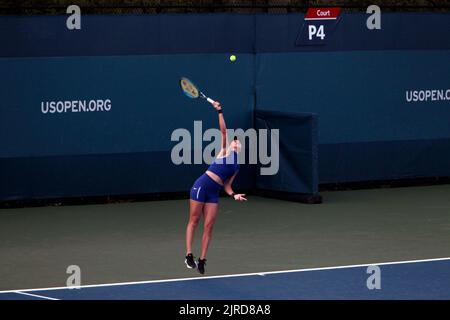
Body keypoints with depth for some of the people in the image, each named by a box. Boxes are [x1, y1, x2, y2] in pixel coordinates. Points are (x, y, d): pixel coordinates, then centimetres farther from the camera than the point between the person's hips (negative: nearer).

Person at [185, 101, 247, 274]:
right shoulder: (225, 151, 7)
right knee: (194, 221, -1)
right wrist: (220, 111, -11)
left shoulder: (237, 167, 20)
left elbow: (227, 184, 17)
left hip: (214, 193, 5)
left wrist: (233, 195, -1)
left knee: (209, 226, 0)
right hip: (202, 185, -5)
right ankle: (189, 255, 0)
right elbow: (224, 130, -2)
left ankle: (202, 260, 4)